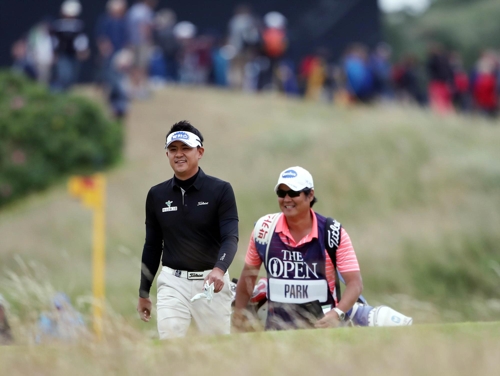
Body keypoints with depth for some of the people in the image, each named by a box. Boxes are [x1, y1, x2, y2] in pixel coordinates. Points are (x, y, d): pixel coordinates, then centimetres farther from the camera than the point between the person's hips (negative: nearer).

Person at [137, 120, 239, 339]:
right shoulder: (157, 195, 7)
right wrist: (143, 293, 17)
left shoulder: (220, 190, -4)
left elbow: (230, 238, -14)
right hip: (172, 282, 2)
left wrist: (219, 269, -33)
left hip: (211, 282, -2)